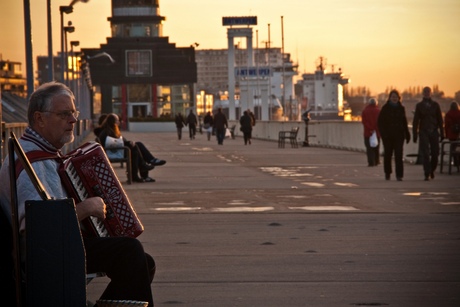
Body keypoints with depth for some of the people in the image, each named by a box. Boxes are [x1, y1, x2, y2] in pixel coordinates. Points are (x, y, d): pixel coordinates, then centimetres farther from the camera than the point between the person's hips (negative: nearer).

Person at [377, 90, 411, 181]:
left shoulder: (401, 108, 8)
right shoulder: (385, 108, 0)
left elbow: (404, 122, 15)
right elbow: (380, 122, -2)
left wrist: (407, 134, 11)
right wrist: (383, 133, -12)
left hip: (399, 135, 1)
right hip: (388, 136, -1)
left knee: (399, 154, -9)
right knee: (388, 154, 8)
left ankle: (399, 175, -12)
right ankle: (387, 173, 26)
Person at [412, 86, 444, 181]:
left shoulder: (435, 105, 8)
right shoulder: (419, 106, 5)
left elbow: (440, 120, 9)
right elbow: (415, 121, 5)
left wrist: (442, 133, 3)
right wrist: (415, 135, 0)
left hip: (434, 132, 1)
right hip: (423, 132, -1)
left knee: (435, 153, 1)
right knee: (425, 154, -8)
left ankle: (431, 170, 24)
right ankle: (427, 174, -8)